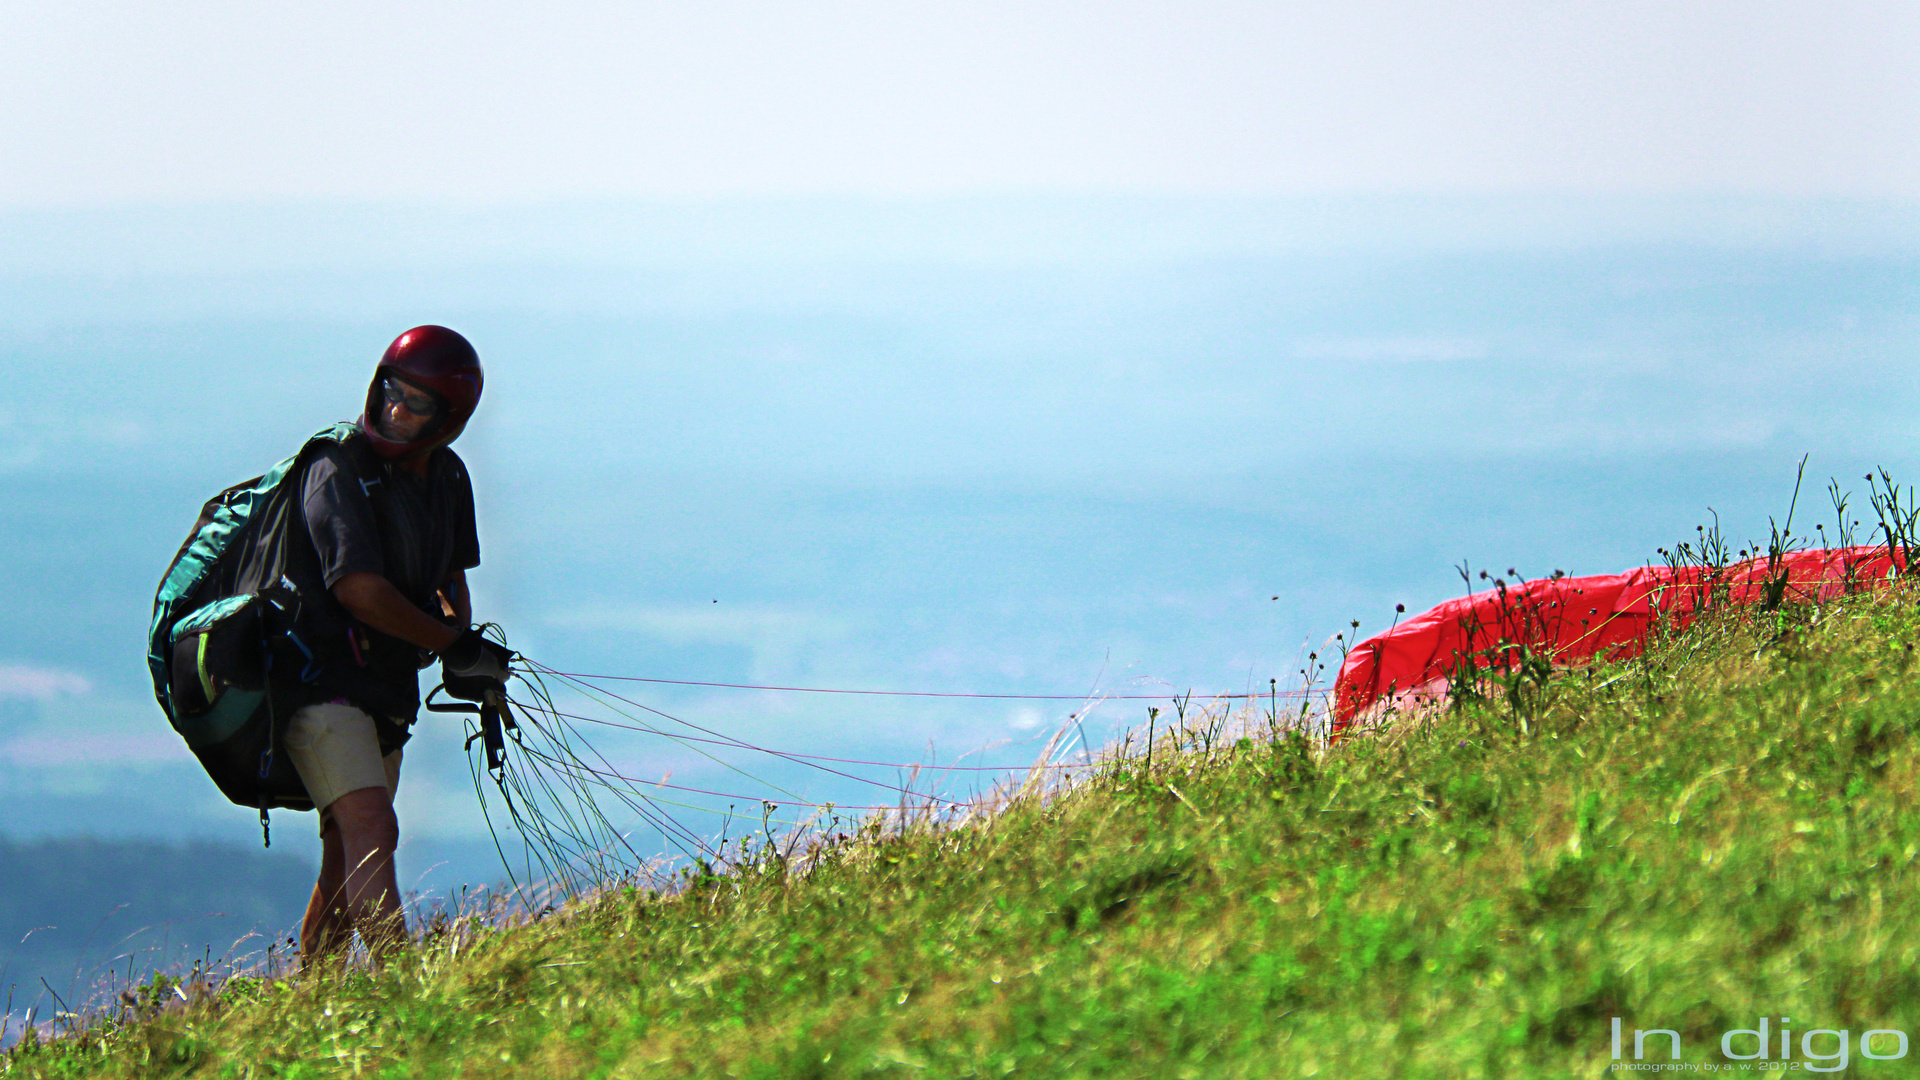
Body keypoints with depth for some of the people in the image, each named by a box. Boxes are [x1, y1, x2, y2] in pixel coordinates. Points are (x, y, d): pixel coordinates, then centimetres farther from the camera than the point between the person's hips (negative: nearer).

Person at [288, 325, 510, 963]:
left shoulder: (447, 478, 9)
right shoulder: (338, 470, -15)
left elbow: (450, 574, 25)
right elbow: (359, 590, -22)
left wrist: (468, 662, 9)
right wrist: (456, 647, -14)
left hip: (390, 691, 8)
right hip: (326, 686, -8)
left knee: (345, 863, 9)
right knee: (372, 832, -22)